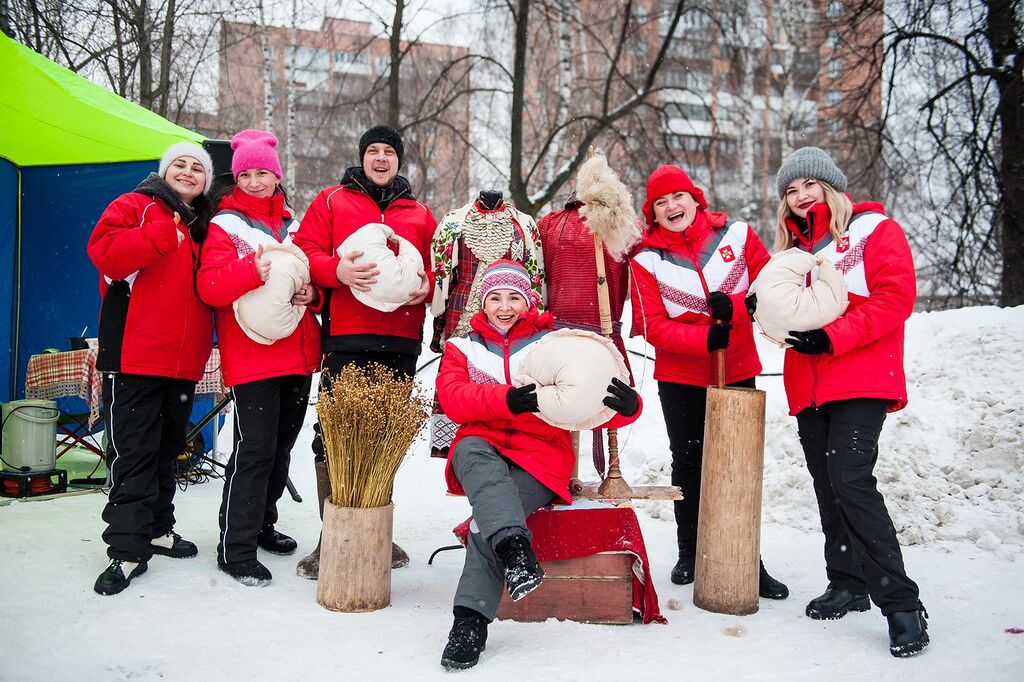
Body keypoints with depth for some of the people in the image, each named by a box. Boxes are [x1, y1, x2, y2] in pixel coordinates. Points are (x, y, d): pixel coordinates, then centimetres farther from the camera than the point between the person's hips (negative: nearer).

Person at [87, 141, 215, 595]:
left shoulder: (204, 227, 20)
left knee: (168, 447, 15)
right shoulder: (135, 206, 1)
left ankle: (157, 528, 29)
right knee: (133, 451, -7)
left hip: (184, 360, 7)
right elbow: (103, 251, -16)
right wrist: (162, 235, -21)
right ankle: (128, 550, -3)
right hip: (133, 356, -7)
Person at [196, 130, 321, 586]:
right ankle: (236, 548, -2)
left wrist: (312, 292, -1)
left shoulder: (292, 225, 19)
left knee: (282, 445, 13)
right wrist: (253, 271, -29)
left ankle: (261, 523, 30)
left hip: (299, 355, 6)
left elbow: (312, 278, 23)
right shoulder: (226, 224, 2)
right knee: (254, 447, -11)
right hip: (252, 356, -6)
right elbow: (210, 286, -11)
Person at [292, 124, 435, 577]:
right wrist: (338, 270, -18)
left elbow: (436, 264, 19)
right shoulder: (331, 202, 12)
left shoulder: (419, 214, 19)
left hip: (401, 341, 3)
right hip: (344, 337, -3)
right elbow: (305, 251, 2)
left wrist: (426, 284, -3)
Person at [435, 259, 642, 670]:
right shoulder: (463, 347, 17)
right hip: (482, 449, 2)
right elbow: (453, 397, -4)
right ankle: (514, 547, -48)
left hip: (540, 455, -1)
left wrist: (626, 406, -22)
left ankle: (471, 620, -27)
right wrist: (506, 400, -22)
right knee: (472, 450, -35)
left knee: (487, 520, -28)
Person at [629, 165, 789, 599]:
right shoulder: (647, 258, -5)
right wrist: (705, 338, -25)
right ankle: (689, 554, 27)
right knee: (688, 464, 12)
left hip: (737, 371, 0)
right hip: (679, 378, 0)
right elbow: (653, 326, -10)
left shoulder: (737, 235, -3)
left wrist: (734, 308, -22)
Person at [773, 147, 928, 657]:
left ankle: (901, 603, -12)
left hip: (862, 380, -6)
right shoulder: (791, 246, 18)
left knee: (851, 479, -18)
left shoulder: (875, 230, 0)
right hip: (808, 385, 7)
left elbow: (896, 298, -11)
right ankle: (848, 584, 22)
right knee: (827, 484, 9)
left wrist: (831, 338, -20)